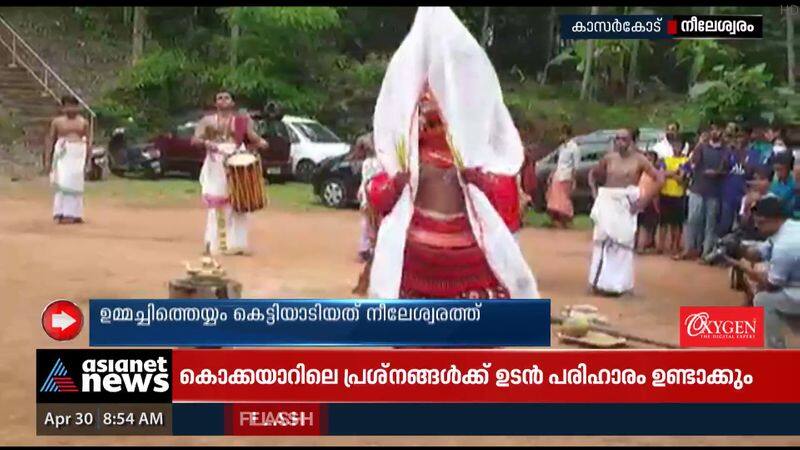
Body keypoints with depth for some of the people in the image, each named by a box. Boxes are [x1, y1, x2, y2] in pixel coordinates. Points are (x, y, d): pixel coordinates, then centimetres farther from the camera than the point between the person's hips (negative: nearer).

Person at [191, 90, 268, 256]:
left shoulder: (242, 120, 10)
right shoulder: (207, 120, 12)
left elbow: (252, 136, -1)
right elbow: (195, 139, 3)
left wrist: (260, 142, -24)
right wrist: (206, 143, -19)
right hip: (215, 164, 0)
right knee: (215, 203, -2)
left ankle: (236, 244, 1)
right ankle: (213, 244, 1)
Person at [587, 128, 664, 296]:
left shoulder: (638, 159, -5)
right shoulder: (609, 158, 5)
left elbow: (659, 178, -7)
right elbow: (593, 173, 20)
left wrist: (645, 199, -13)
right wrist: (595, 193, 6)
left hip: (627, 204, -3)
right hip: (607, 202, 3)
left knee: (622, 244, 0)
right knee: (603, 242, 5)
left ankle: (617, 284, 5)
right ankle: (600, 282, 15)